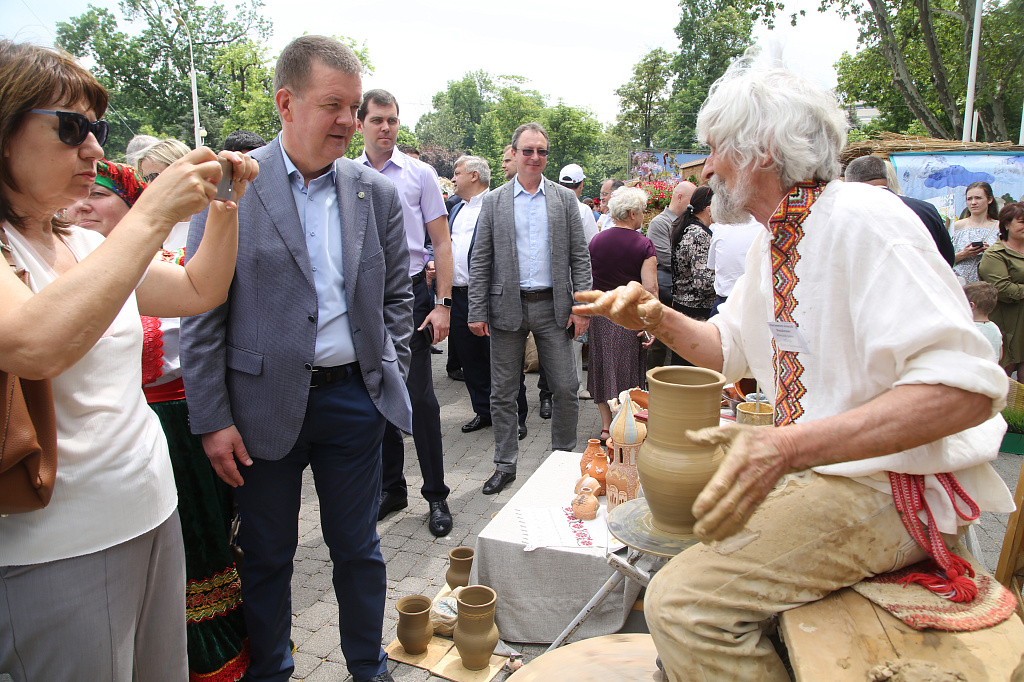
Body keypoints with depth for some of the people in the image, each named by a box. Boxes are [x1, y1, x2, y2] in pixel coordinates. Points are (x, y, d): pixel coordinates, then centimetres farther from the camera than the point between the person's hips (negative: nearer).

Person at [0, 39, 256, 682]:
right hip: (58, 552, -7)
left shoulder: (89, 244, 10)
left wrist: (224, 206, 1)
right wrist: (151, 215, -28)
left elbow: (199, 290, 17)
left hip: (152, 517, 7)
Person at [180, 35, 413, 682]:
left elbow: (396, 296, 10)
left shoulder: (378, 193, 4)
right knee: (266, 554, 15)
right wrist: (213, 418, -7)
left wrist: (390, 378, 2)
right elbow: (202, 313, -5)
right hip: (265, 403, -2)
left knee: (359, 548, 15)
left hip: (354, 400, 2)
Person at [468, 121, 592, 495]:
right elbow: (480, 261, 3)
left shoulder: (565, 198, 7)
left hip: (553, 305, 0)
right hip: (507, 307, 0)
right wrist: (477, 311, -4)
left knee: (566, 390, 2)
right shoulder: (494, 201, 5)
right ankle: (505, 465, 21)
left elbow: (580, 257, 5)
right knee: (503, 393, 7)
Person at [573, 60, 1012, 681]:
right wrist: (658, 319, -1)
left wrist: (787, 448, -38)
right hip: (807, 465, 10)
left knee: (684, 603, -23)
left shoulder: (864, 221, -20)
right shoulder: (777, 238, 10)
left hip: (892, 480, -9)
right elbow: (732, 347, 19)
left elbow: (967, 386, -29)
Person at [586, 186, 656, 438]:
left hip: (600, 314, 3)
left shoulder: (596, 240, 3)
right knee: (628, 370, 7)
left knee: (603, 368, 12)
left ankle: (606, 426, 17)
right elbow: (650, 288, -15)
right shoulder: (643, 245, -9)